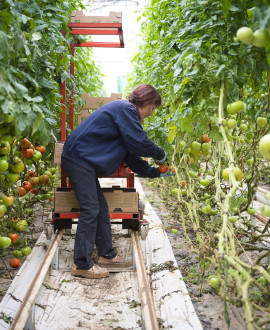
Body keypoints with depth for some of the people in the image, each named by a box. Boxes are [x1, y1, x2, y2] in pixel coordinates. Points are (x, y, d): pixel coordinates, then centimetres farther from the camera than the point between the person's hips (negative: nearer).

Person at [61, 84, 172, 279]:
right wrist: (160, 154, 0)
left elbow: (131, 155, 22)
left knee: (101, 208, 12)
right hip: (78, 159, -11)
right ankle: (82, 264, -6)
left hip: (84, 161, 11)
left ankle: (107, 256, 20)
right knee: (90, 210, -11)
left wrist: (154, 172, 19)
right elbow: (139, 144, -16)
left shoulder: (125, 112, 21)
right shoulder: (125, 109, -11)